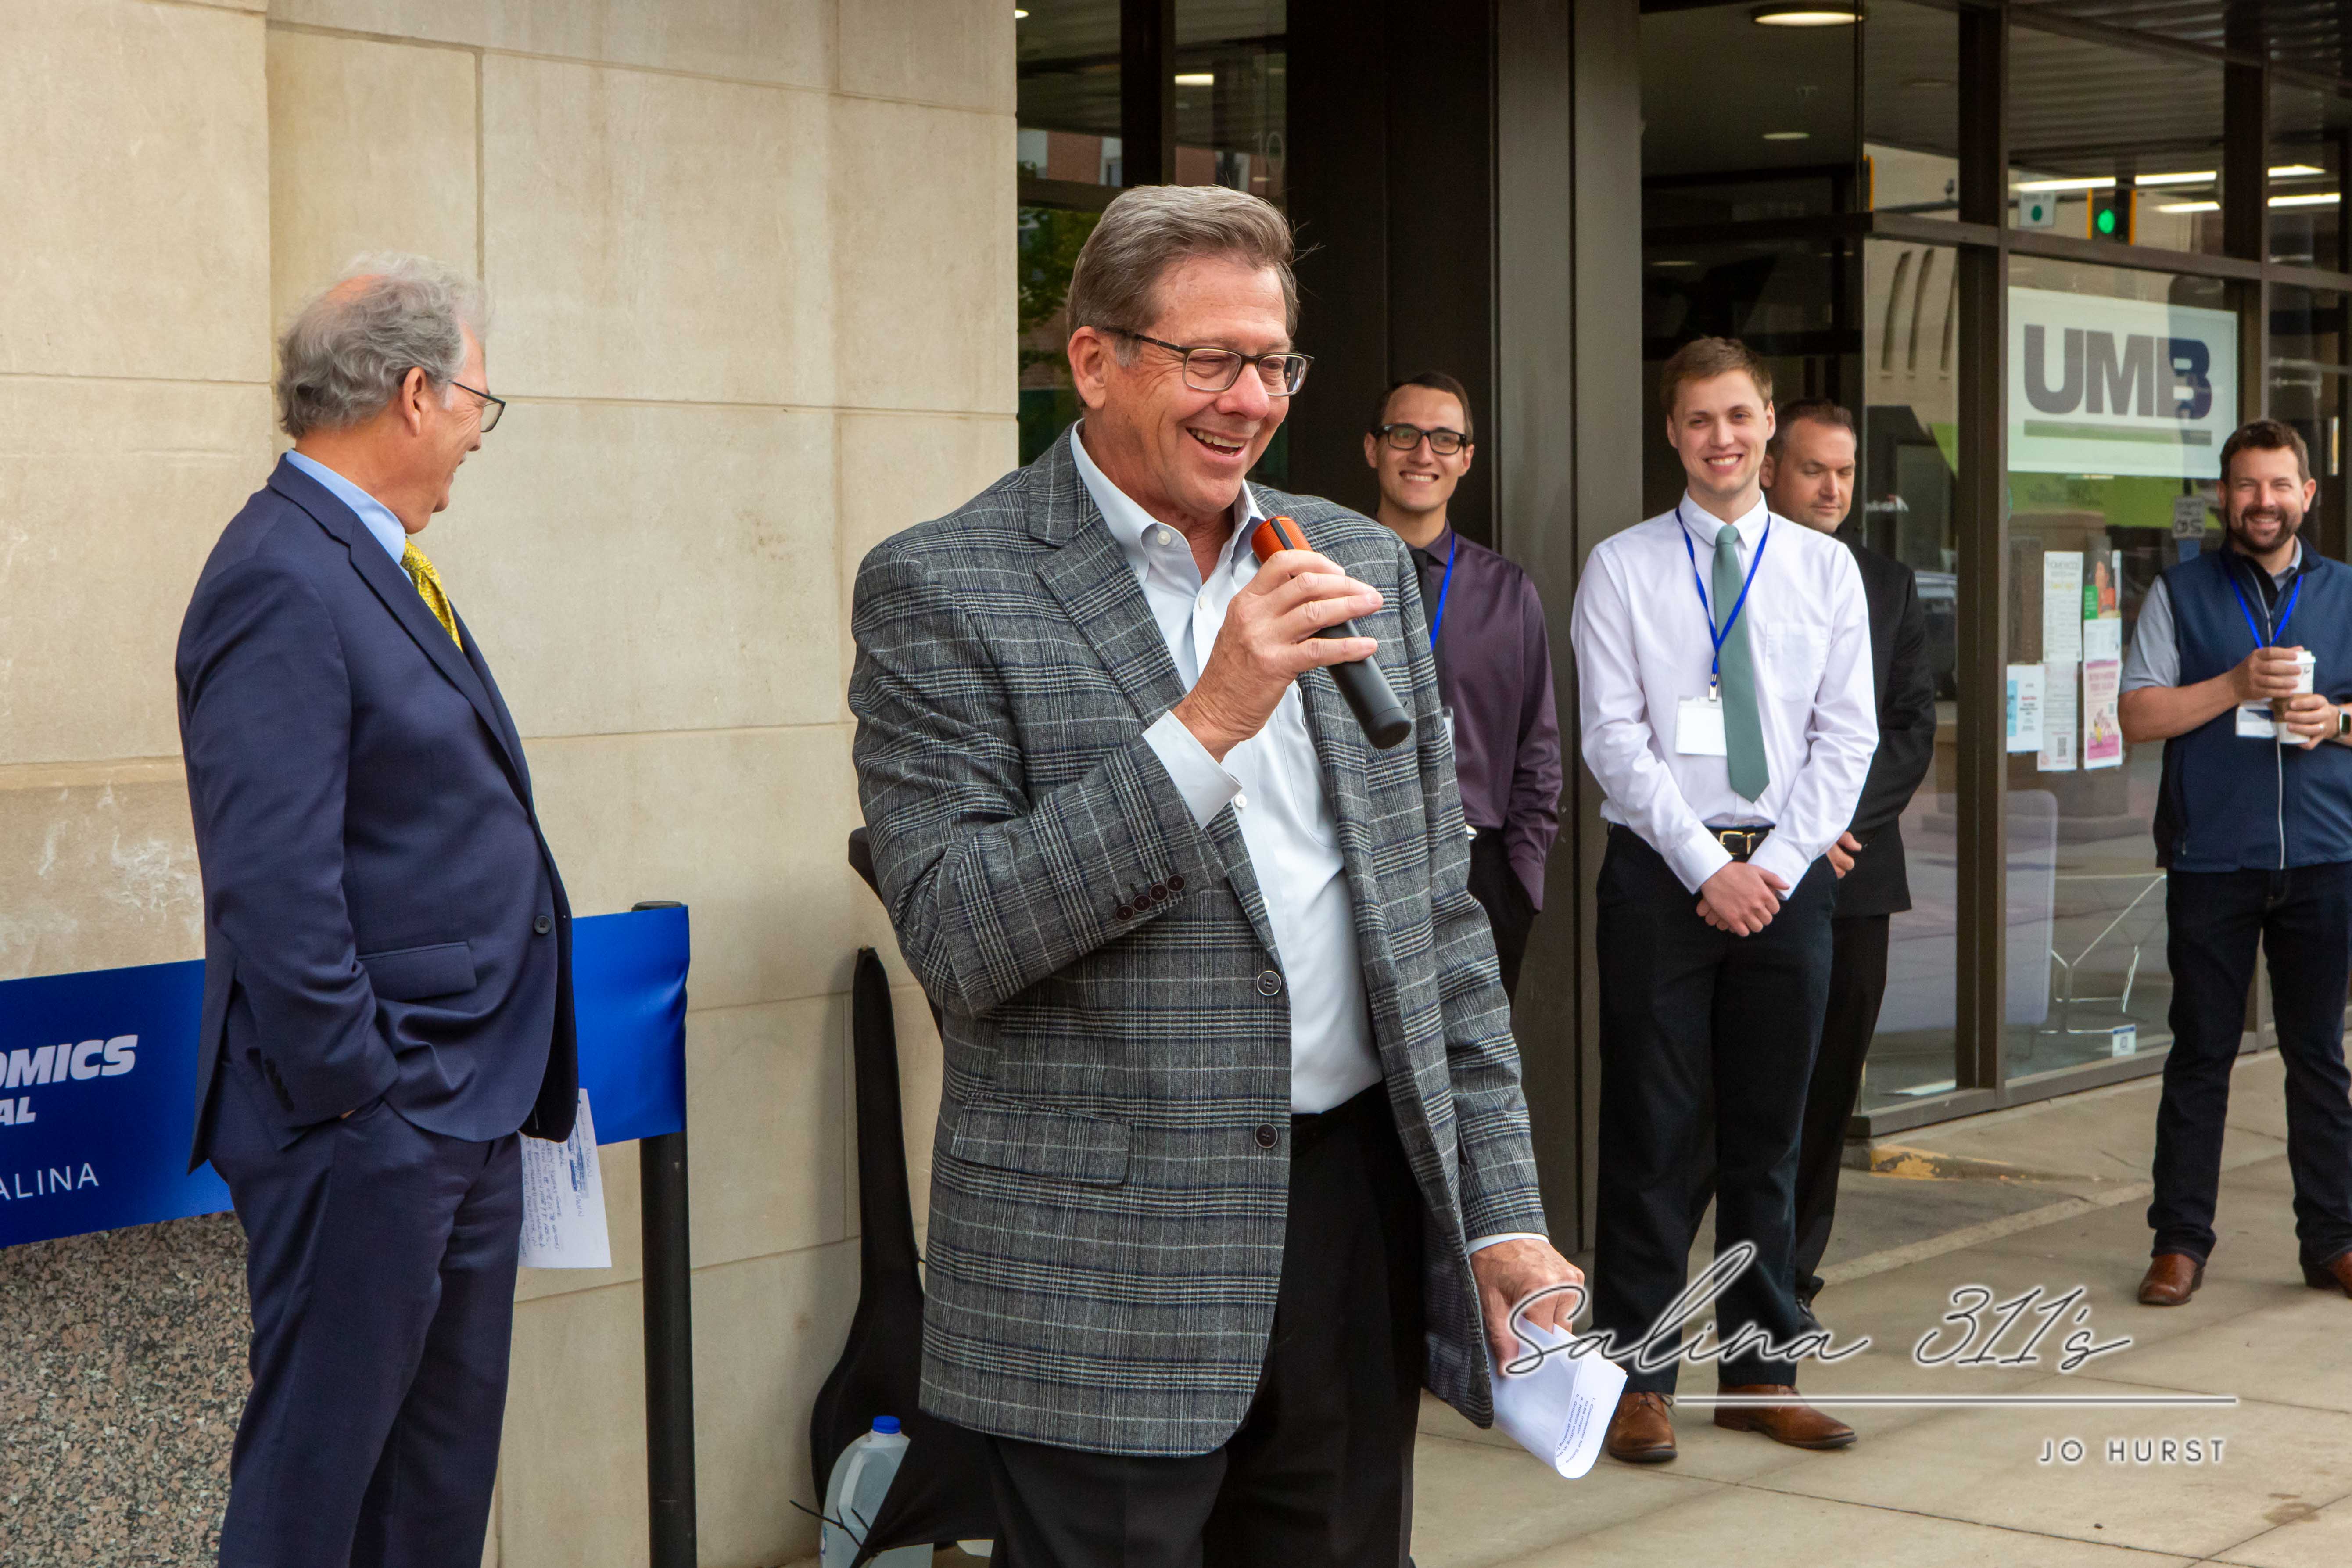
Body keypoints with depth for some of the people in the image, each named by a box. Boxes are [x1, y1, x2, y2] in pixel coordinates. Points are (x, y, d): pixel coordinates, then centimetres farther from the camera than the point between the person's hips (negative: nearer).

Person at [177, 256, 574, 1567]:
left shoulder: (379, 565, 15)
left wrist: (502, 1084, 15)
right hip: (370, 1126, -10)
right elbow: (272, 882, -23)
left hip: (465, 1114, 10)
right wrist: (357, 1099, -19)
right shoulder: (283, 582, -17)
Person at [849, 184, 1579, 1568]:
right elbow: (954, 938, -15)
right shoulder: (942, 589, -6)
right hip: (1109, 1262, -5)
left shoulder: (1358, 563, 10)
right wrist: (1207, 721, -21)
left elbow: (1440, 917, 13)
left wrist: (1502, 1211, 8)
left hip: (1359, 1207, 5)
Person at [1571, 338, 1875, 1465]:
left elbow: (1846, 737, 3)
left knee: (1770, 1134, 9)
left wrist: (1776, 866, -8)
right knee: (1653, 1132, -1)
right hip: (1660, 871, -2)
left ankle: (1760, 1372, 18)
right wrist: (1709, 868, -13)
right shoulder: (1622, 568, 1)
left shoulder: (1825, 569, 8)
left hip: (1786, 874, 3)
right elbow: (1615, 740, -6)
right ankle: (1638, 1378, 7)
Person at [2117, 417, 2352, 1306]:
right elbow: (2137, 715, -1)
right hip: (2211, 858, -1)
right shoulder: (2181, 594, 6)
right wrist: (2238, 685, -13)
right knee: (2200, 1053, 3)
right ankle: (2180, 1242, 8)